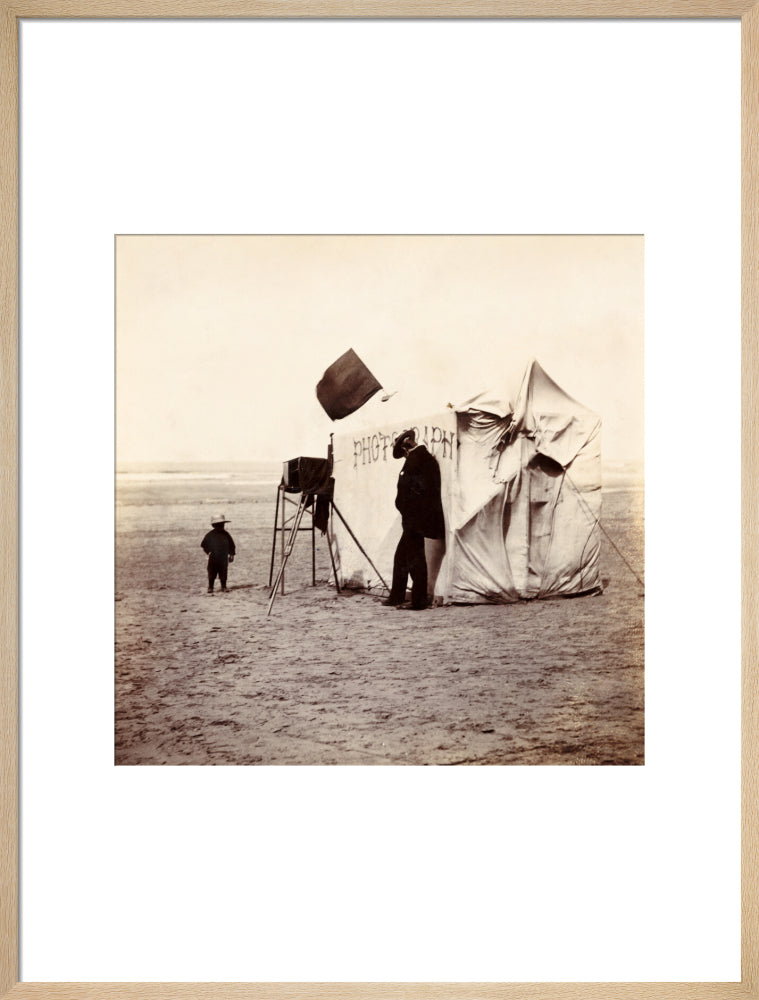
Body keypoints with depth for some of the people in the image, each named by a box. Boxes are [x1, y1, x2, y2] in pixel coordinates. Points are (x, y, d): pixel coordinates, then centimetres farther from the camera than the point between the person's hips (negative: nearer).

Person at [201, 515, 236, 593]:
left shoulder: (226, 534, 5)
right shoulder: (210, 534, -1)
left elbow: (231, 544, 13)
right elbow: (203, 544, 5)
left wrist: (231, 554, 6)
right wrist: (209, 551, -4)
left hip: (223, 558, 2)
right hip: (213, 558, -2)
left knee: (223, 574, 5)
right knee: (212, 574, 0)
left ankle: (224, 587, 14)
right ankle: (210, 588, 7)